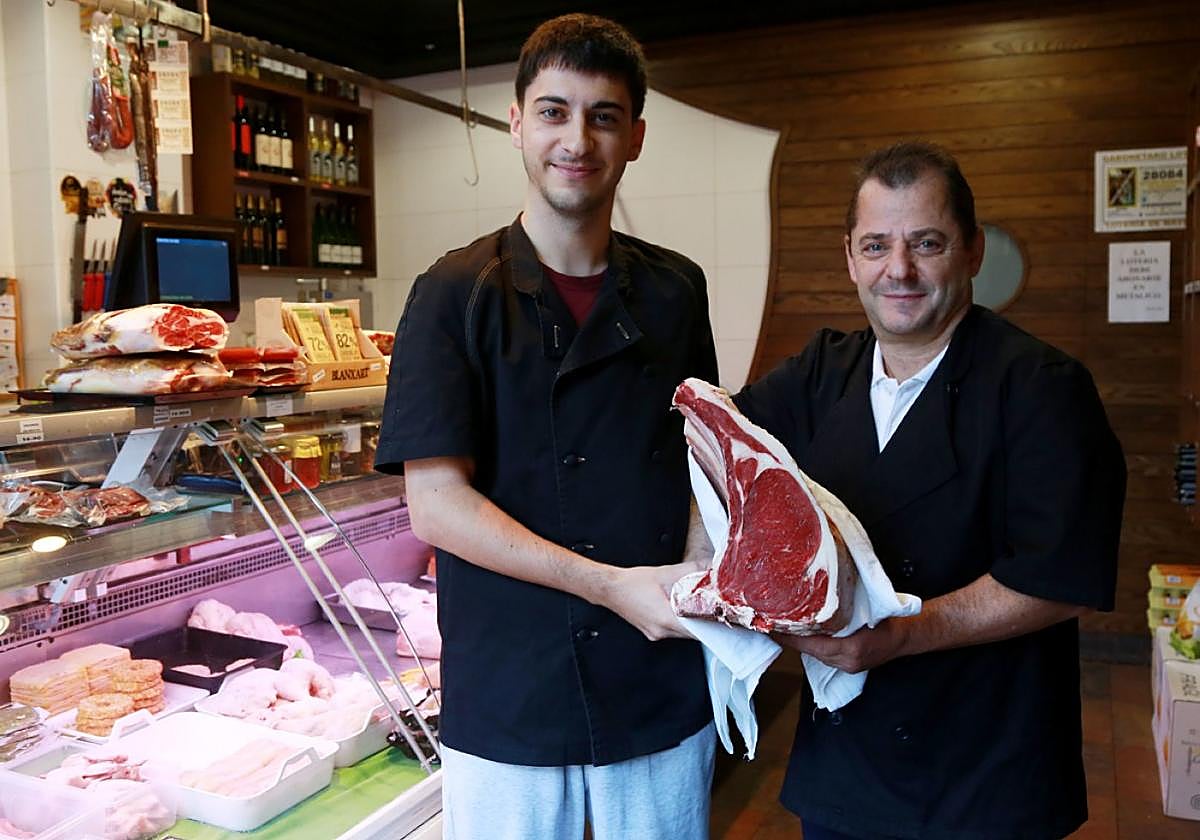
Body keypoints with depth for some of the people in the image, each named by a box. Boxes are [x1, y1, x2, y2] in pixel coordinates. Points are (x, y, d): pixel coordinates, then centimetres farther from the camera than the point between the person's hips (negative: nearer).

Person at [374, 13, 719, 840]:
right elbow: (436, 502, -14)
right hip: (509, 700, -3)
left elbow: (700, 455, 9)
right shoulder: (456, 295, -8)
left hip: (666, 692, 4)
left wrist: (698, 575, -11)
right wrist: (610, 585, -21)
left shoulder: (676, 290, 3)